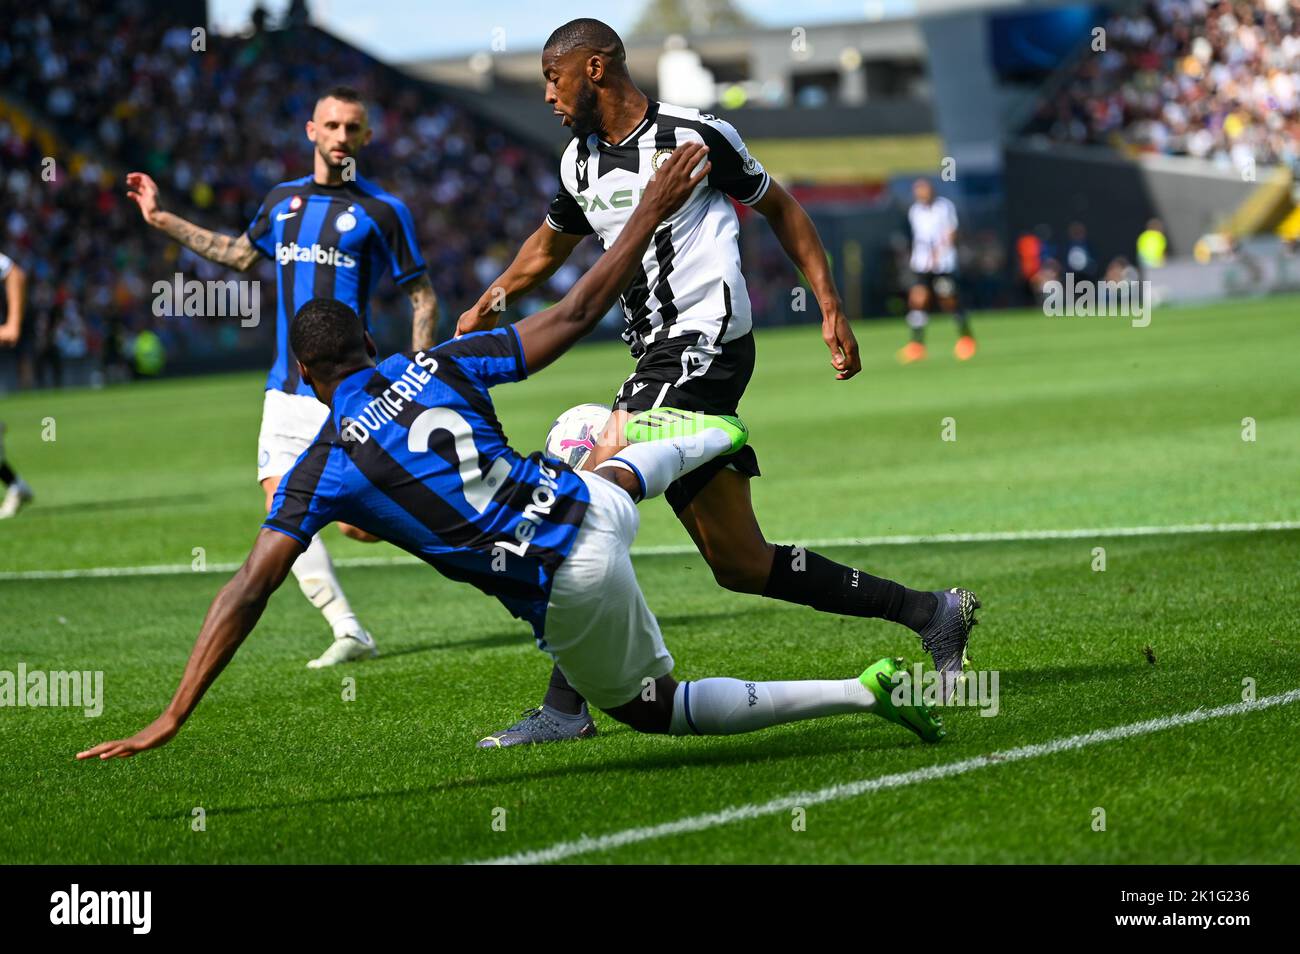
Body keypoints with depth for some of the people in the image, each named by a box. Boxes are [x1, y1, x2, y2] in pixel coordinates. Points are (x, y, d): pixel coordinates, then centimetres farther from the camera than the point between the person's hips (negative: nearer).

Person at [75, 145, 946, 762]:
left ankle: (861, 693, 2)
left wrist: (171, 720, -11)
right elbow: (575, 315, 6)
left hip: (569, 586, -5)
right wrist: (650, 217, 17)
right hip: (592, 509, 5)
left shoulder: (322, 471, -8)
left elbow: (248, 594, -11)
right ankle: (714, 437, 71)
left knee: (658, 709, 16)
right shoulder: (441, 366, 2)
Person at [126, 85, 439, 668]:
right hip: (285, 387, 5)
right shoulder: (282, 200, 13)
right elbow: (243, 253, 31)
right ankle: (349, 632, -5)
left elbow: (422, 295, 3)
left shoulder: (383, 211, -1)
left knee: (357, 525, -12)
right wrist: (163, 220, 31)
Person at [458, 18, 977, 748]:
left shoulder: (693, 136, -8)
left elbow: (780, 208, 3)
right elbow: (550, 246, 30)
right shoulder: (581, 164, 14)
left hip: (704, 347, -8)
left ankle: (566, 704, -15)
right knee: (740, 564, 7)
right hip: (661, 358, 8)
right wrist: (492, 302, 14)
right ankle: (928, 612, 17)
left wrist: (833, 310, 0)